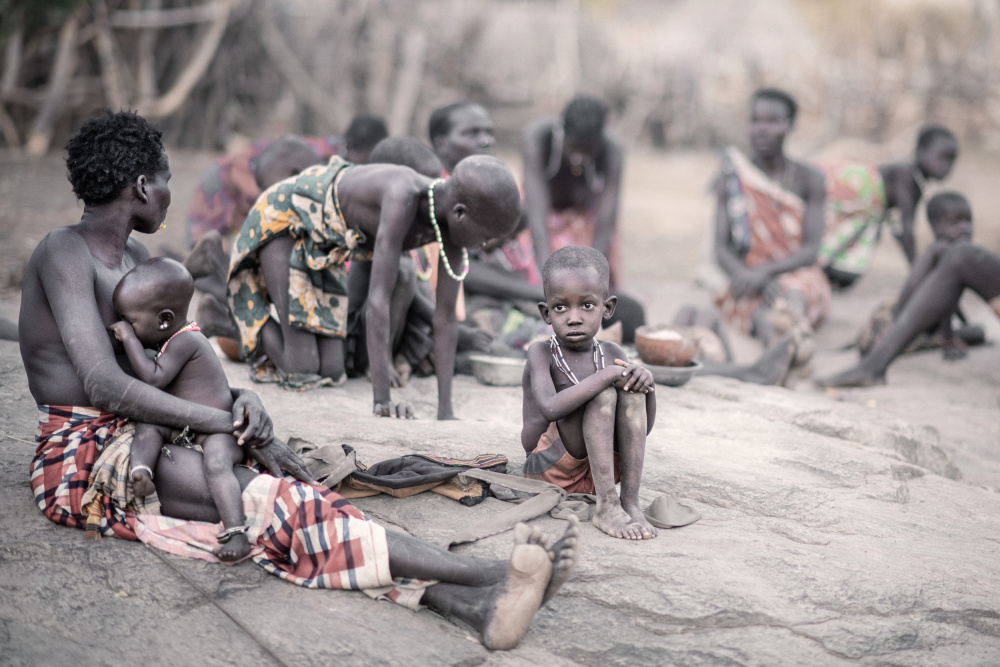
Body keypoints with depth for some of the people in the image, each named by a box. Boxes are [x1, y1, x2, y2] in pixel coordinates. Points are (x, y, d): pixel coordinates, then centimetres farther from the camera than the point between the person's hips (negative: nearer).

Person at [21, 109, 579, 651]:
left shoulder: (135, 256, 17)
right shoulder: (65, 253, -11)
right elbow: (104, 384, -22)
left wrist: (239, 400, -8)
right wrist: (226, 422, -21)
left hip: (135, 442, 8)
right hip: (82, 458, -8)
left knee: (285, 493, -20)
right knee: (270, 503, -29)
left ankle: (473, 605, -42)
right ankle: (492, 575, -42)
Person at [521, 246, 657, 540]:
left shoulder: (611, 354, 7)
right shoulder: (541, 353, -8)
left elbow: (642, 428, 7)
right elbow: (550, 409, -29)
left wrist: (646, 381, -12)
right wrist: (606, 375, -27)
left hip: (598, 473, 5)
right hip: (548, 469, -5)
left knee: (630, 387, -17)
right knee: (604, 392, -25)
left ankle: (630, 501, -22)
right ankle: (607, 507, -29)